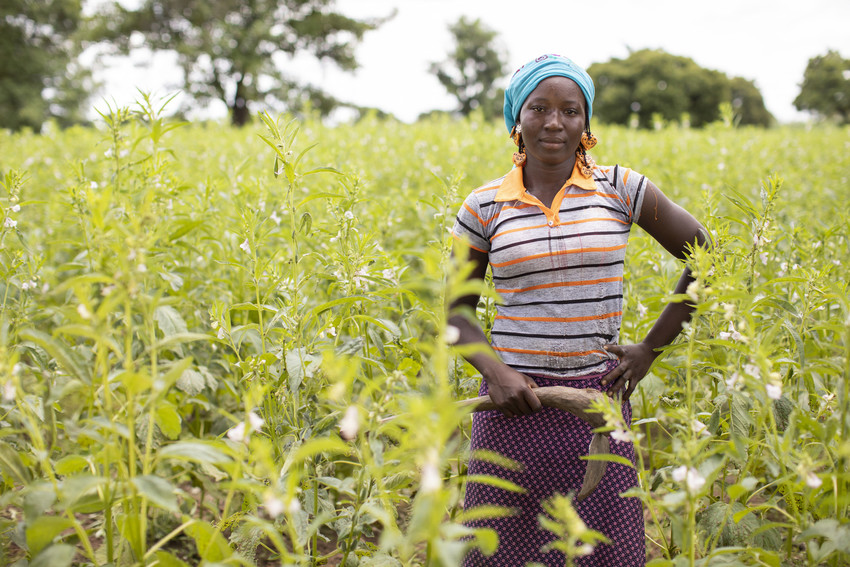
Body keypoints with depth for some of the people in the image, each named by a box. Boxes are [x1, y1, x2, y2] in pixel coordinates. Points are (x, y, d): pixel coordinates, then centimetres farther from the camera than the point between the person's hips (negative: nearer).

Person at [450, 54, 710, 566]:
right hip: (516, 399, 0)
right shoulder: (484, 207, 0)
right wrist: (494, 370, -11)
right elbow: (458, 310, 7)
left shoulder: (620, 189, -1)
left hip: (597, 397, 0)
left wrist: (651, 348, 1)